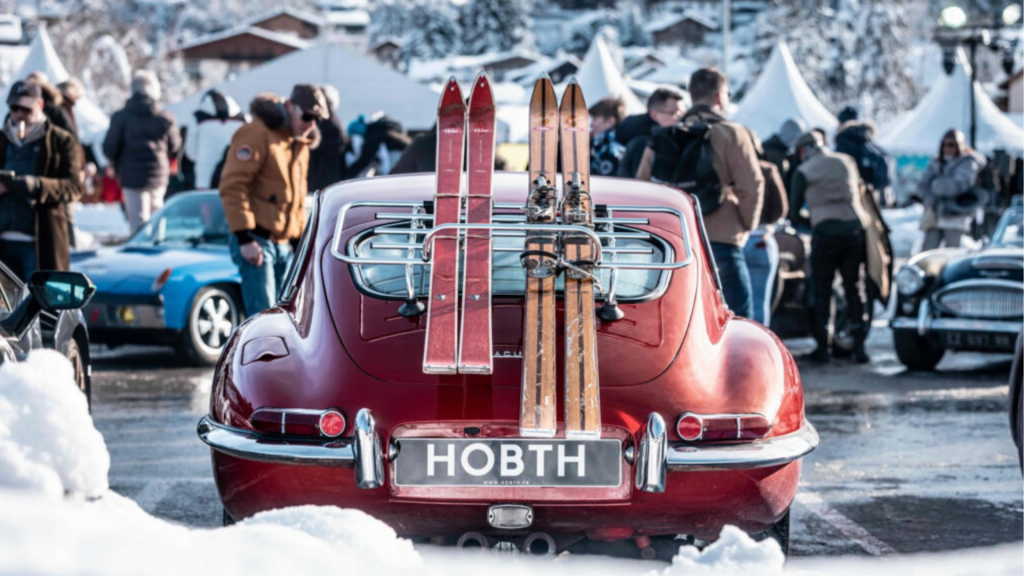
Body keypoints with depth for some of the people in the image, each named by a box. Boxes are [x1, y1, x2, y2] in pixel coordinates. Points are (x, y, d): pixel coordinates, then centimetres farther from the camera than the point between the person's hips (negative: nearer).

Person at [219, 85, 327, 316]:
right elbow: (233, 185, -17)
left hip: (284, 244, 8)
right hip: (256, 241, -8)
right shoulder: (258, 134, -10)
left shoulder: (300, 144, 18)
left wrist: (300, 240, 19)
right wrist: (245, 237, -21)